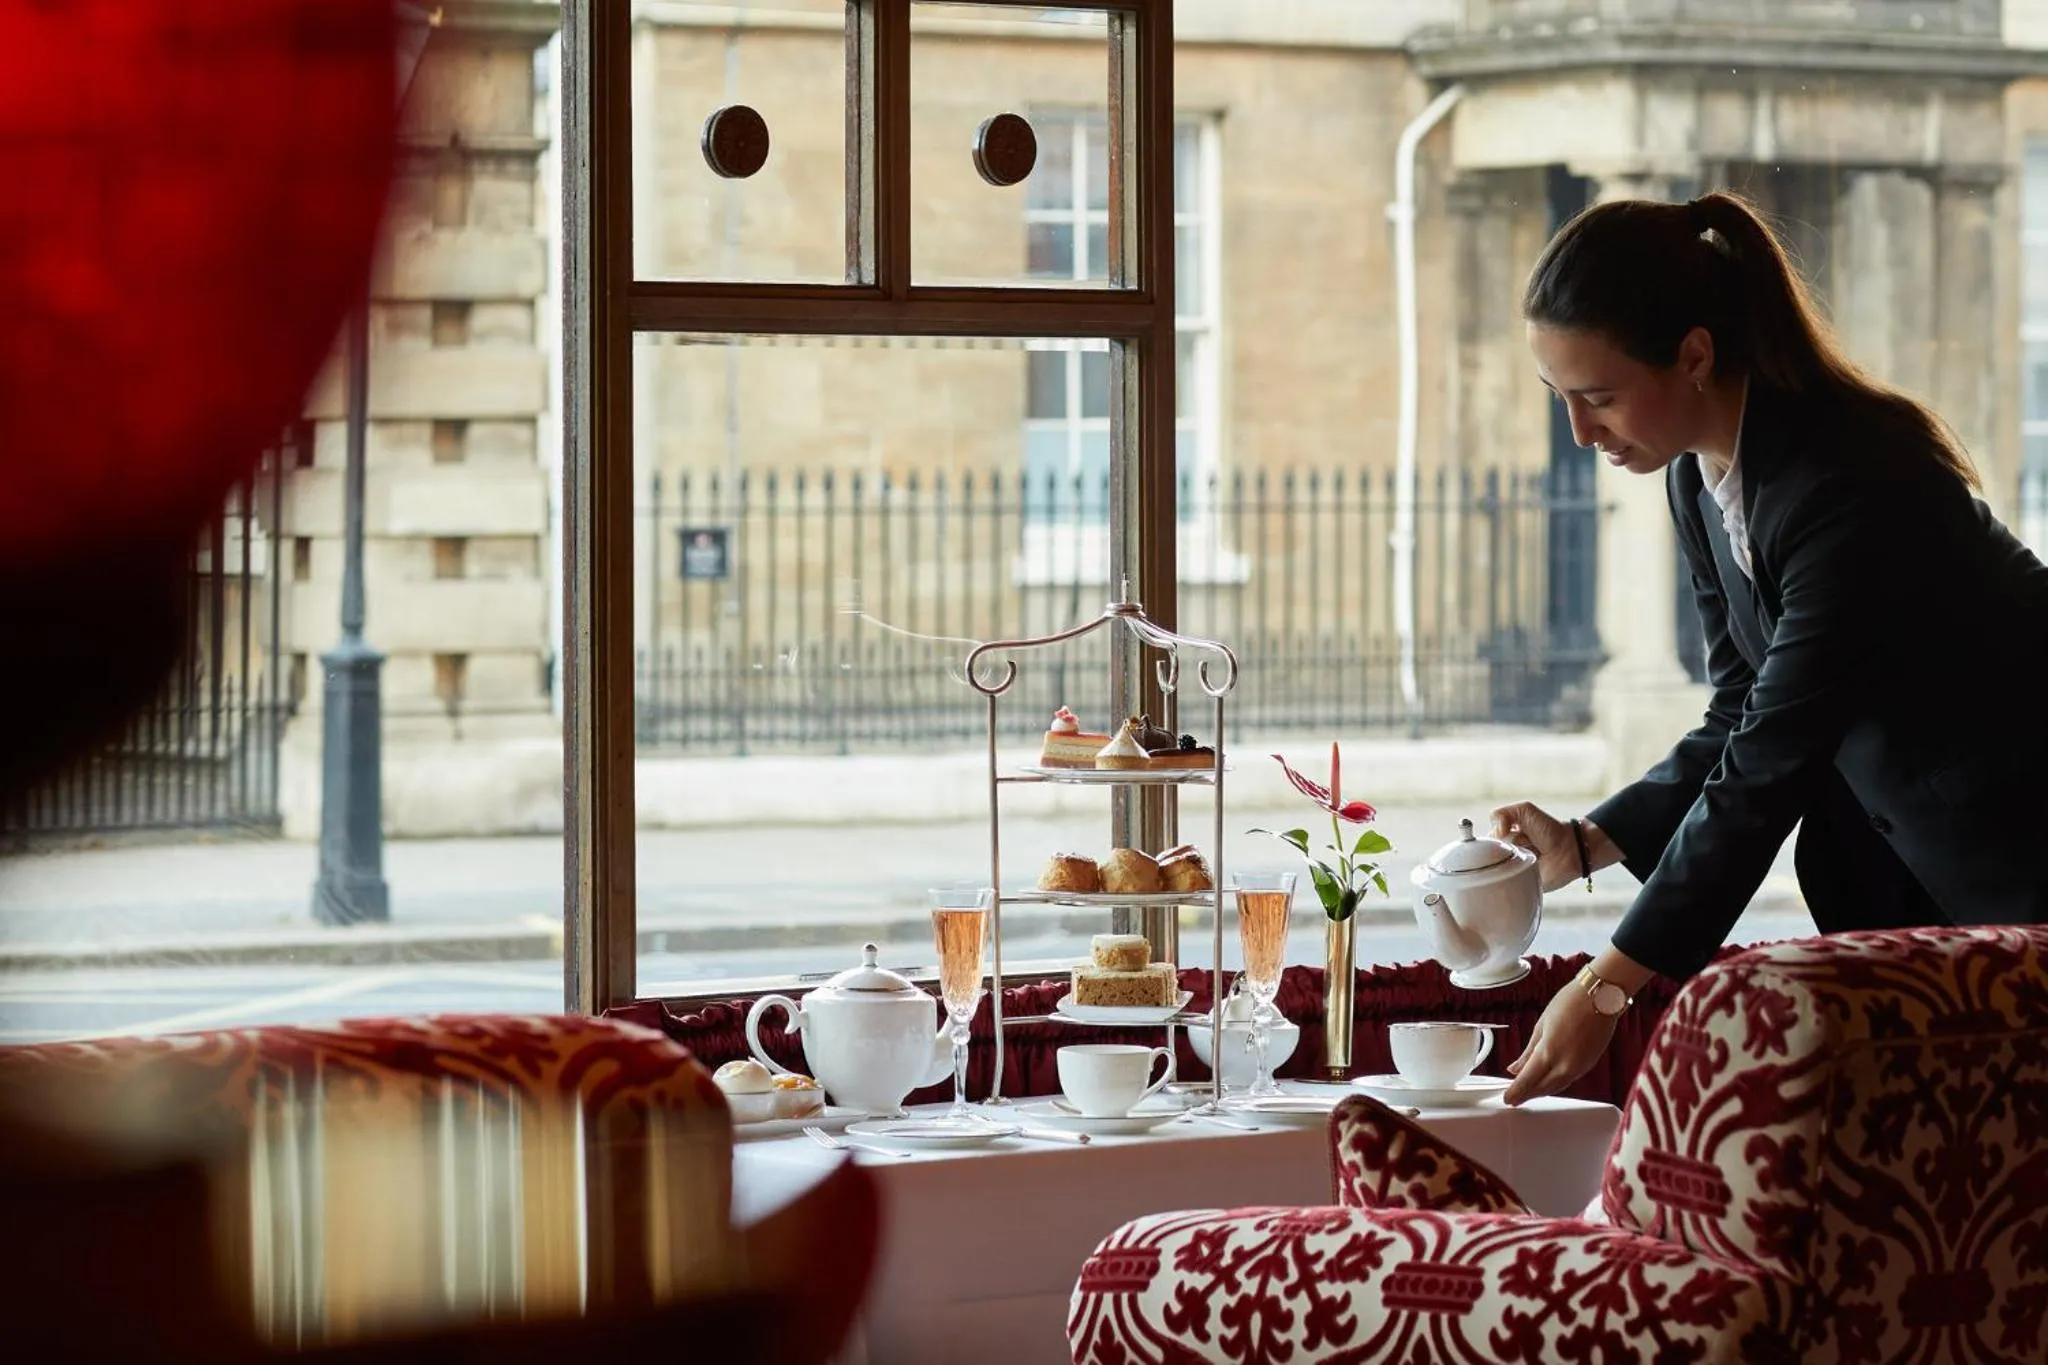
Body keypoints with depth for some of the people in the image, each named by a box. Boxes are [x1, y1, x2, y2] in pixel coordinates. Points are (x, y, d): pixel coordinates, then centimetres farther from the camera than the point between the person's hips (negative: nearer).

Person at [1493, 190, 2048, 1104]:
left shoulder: (1848, 481, -28)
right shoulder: (1699, 478, 0)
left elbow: (1767, 769, -27)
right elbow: (1743, 721, 7)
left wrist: (1608, 987, -24)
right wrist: (1583, 845, -7)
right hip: (1904, 843, 8)